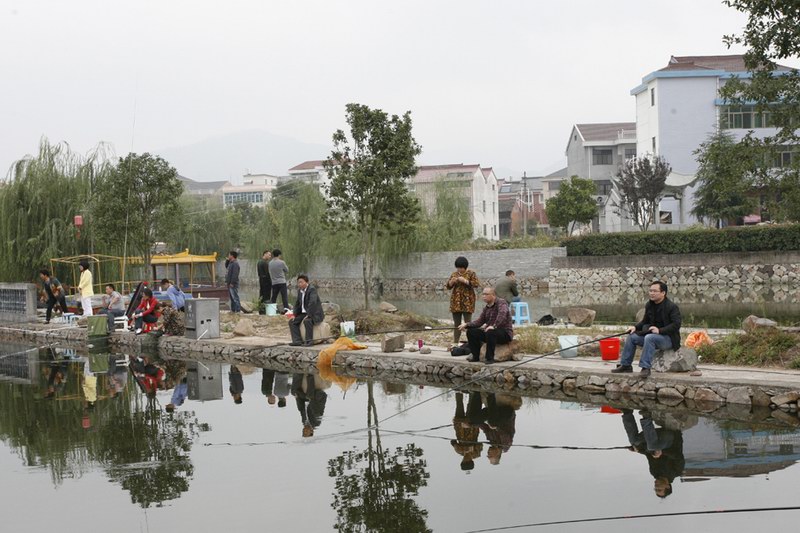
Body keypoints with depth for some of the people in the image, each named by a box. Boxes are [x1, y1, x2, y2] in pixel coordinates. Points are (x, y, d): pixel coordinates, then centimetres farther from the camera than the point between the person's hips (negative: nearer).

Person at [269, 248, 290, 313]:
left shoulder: (270, 263, 4)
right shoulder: (281, 262, -9)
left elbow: (270, 273, 13)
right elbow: (287, 271, 4)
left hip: (274, 283, 4)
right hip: (282, 282, -4)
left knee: (273, 297, 11)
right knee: (285, 296, -7)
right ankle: (286, 308, -19)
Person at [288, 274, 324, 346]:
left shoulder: (312, 290, -15)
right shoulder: (299, 291, 10)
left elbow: (312, 303, -27)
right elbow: (297, 303, 18)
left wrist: (308, 315, -32)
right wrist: (294, 314, 4)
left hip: (315, 314, -9)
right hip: (304, 313, 9)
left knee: (307, 321, -37)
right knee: (291, 321, -5)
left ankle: (309, 340, -25)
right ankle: (297, 340, -13)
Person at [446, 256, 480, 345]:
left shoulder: (471, 274, 0)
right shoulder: (454, 274, 13)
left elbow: (476, 284, -12)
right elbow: (448, 286, 12)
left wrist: (465, 281, -20)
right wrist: (451, 281, -9)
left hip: (467, 302, -4)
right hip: (456, 302, 4)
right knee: (456, 323, 6)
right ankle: (455, 343, 10)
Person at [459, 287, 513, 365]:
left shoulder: (501, 302, -13)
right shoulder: (486, 307, 12)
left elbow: (502, 314, -33)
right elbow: (479, 321, 11)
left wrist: (494, 326, -43)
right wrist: (466, 325, -2)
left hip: (505, 333, -8)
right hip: (489, 332, 8)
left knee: (490, 333, -39)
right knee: (471, 332, -3)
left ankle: (490, 358, -27)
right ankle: (475, 356, 1)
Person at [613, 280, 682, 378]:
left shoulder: (672, 307, -15)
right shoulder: (649, 305, 8)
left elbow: (676, 325, -22)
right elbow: (645, 322, 19)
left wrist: (660, 330, -31)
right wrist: (635, 327, -1)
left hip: (668, 338, -8)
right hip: (653, 334, 8)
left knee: (649, 338, -35)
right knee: (631, 336, -3)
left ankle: (645, 367, -34)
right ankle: (625, 365, 3)